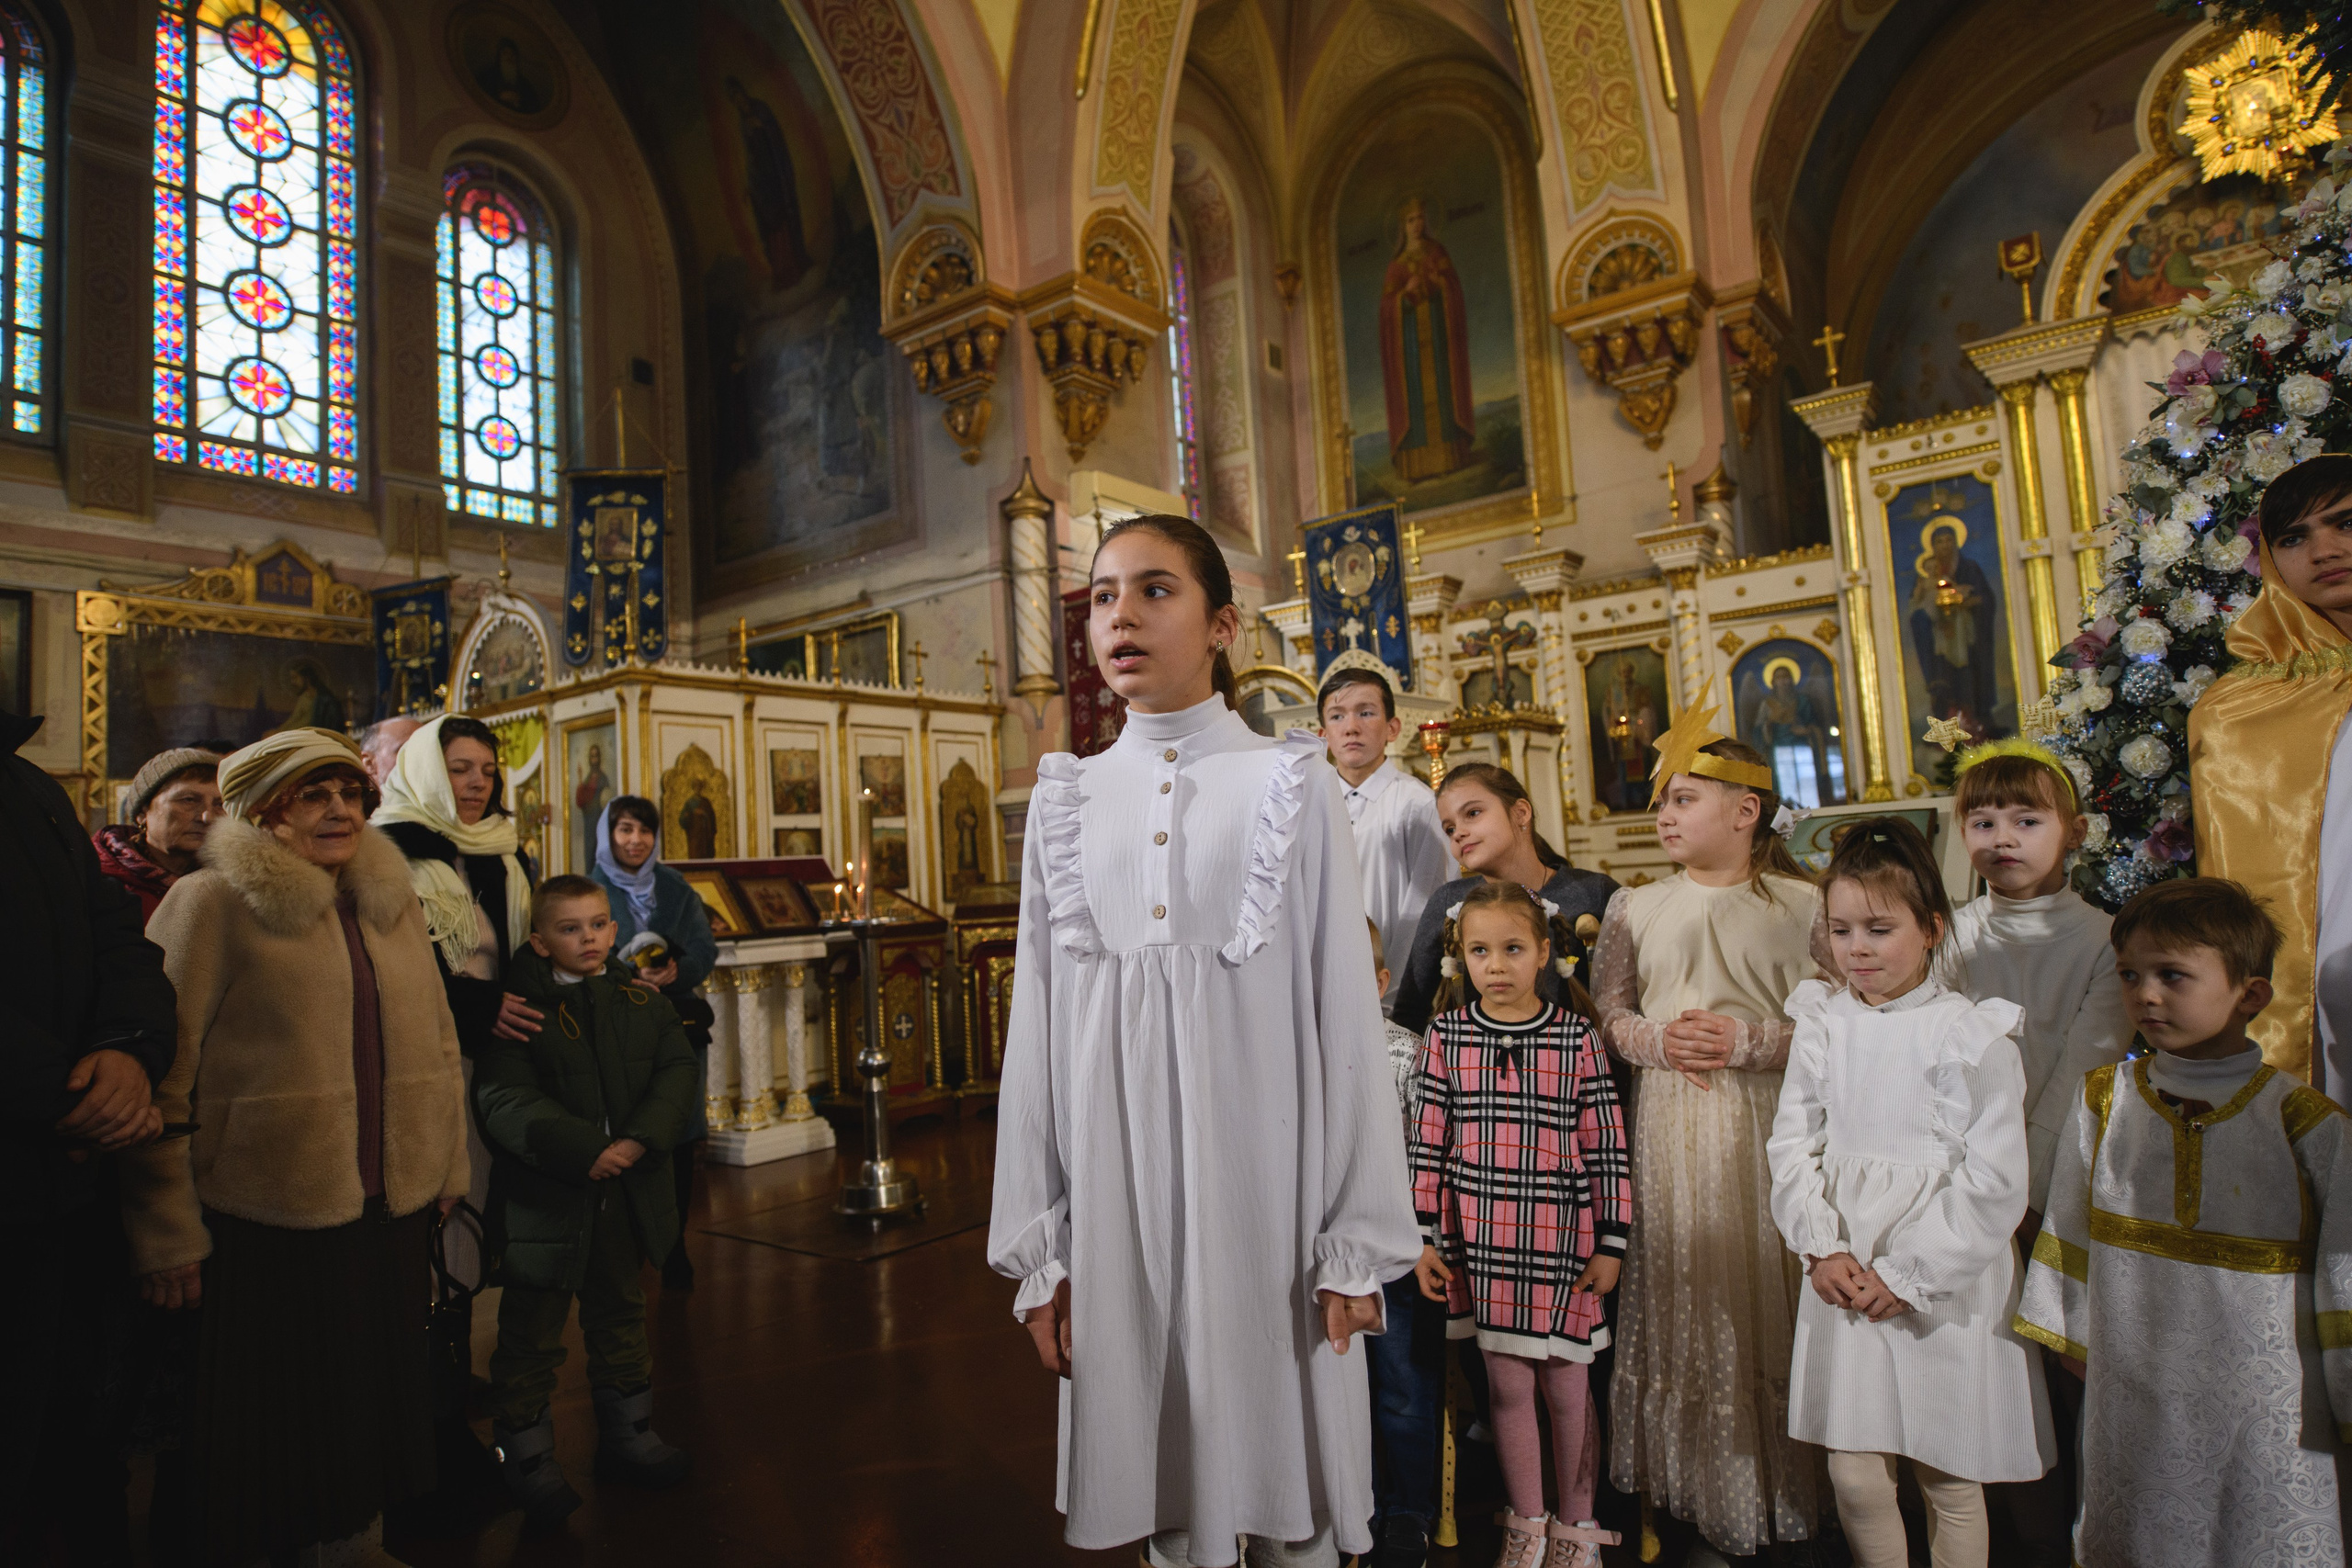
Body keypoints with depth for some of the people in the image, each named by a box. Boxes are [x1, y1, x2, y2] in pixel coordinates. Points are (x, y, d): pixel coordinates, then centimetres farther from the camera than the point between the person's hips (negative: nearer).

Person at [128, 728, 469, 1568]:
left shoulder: (394, 903, 10)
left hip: (393, 1210, 5)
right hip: (265, 1223, -5)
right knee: (277, 1413, 9)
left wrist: (449, 1166, 14)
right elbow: (160, 1075, -11)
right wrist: (168, 1230, -11)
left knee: (377, 1397, 17)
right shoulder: (211, 903, -8)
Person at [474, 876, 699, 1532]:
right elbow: (503, 1101, -19)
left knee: (621, 1315, 20)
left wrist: (641, 1138, -17)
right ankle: (527, 1459, 25)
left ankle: (627, 1435, 37)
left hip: (627, 1193, 5)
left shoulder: (641, 999, 3)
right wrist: (584, 1151, -25)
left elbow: (677, 1070, -1)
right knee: (533, 1334, 7)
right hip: (545, 1200, -5)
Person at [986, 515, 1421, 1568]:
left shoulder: (1289, 784, -2)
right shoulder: (1067, 799, 6)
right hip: (1119, 1181, 3)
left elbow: (1345, 1014, -3)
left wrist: (1357, 1239, -5)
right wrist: (1039, 1247, 5)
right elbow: (1038, 1027, 7)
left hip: (1263, 1177, -2)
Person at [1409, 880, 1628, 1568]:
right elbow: (1429, 1142, 2)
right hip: (1481, 1240, 1)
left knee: (1567, 1388, 10)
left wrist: (1610, 1244, -2)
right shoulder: (1447, 1035, -1)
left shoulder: (1575, 1036, -4)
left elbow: (1606, 1145, -1)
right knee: (1508, 1386, 12)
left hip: (1561, 1240, -1)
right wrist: (1424, 1238, 1)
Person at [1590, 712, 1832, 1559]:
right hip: (1669, 1121, 2)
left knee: (1764, 1289, 4)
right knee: (1679, 1291, 8)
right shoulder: (1636, 909, 6)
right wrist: (1654, 1039, -11)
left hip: (1766, 1121, -2)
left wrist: (1751, 1039, -15)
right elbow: (1607, 1011, 7)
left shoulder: (1798, 906, 0)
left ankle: (1776, 1485, 24)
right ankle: (1690, 1479, 25)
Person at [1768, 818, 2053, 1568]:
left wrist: (1908, 1274, -11)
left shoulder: (1974, 1036, -9)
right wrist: (1823, 1249, -7)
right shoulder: (1821, 1025, 2)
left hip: (1944, 1286, -3)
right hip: (1844, 1274, 3)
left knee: (1950, 1477, 11)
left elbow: (1994, 1182, -10)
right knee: (1854, 1475, 8)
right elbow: (1792, 1147, 5)